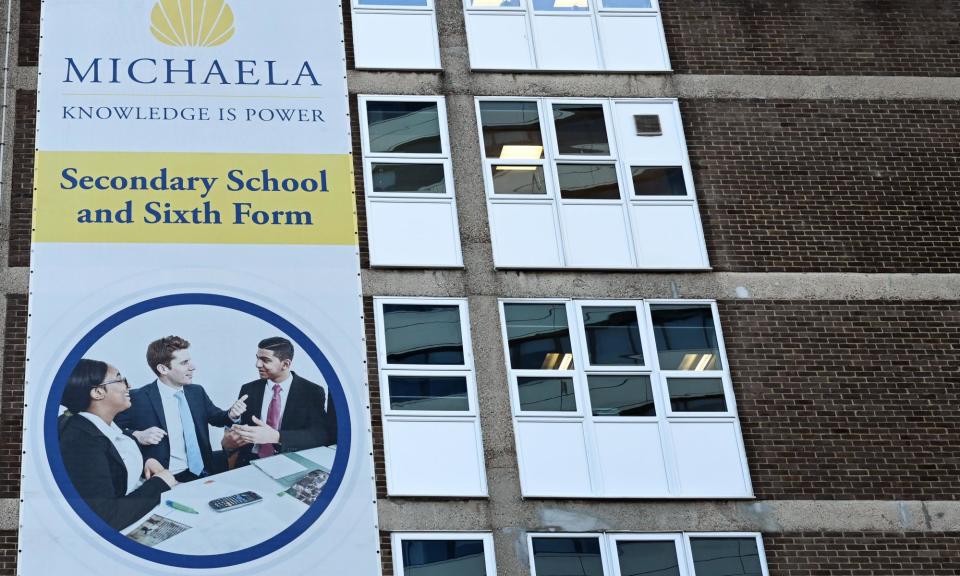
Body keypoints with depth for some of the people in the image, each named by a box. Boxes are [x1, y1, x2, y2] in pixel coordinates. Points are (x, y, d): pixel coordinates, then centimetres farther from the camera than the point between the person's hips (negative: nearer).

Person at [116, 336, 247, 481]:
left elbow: (215, 417, 27)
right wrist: (137, 436, -21)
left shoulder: (197, 392, 11)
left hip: (204, 473, 6)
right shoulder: (138, 399, -7)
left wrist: (231, 414, 5)